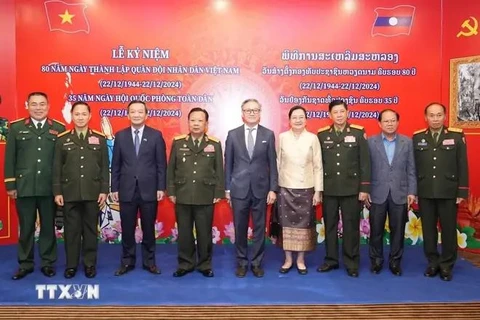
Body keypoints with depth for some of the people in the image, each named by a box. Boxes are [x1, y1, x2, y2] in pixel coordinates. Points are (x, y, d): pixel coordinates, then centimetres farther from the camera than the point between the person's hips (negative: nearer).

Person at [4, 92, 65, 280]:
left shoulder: (59, 128, 5)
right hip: (23, 187, 1)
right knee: (26, 228, 9)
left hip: (50, 188, 0)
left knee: (49, 227, 8)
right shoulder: (16, 128, 7)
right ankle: (25, 264, 22)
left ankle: (48, 263, 21)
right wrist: (10, 185, 0)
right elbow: (9, 158, 5)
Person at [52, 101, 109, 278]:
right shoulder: (62, 139, 5)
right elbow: (57, 168, 4)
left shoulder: (100, 138, 4)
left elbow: (104, 167, 3)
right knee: (71, 230, 6)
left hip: (93, 193, 0)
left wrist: (104, 190, -3)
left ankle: (90, 264, 18)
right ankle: (71, 265, 18)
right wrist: (57, 192, -1)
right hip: (69, 193, 1)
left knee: (90, 229, 7)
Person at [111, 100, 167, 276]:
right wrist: (114, 188, 2)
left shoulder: (156, 135, 1)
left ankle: (149, 261, 21)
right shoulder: (120, 136, 6)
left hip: (149, 190, -1)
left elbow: (161, 164, 0)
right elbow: (116, 165, 6)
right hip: (127, 190, 1)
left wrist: (161, 188, -5)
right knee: (127, 229, 8)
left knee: (148, 228, 8)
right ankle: (127, 262, 22)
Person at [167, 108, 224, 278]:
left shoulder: (215, 144, 2)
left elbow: (219, 171, 3)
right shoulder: (178, 142, 3)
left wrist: (219, 193, -1)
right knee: (184, 233, 9)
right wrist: (171, 191, 1)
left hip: (206, 197, -1)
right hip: (182, 196, 1)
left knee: (205, 233, 8)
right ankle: (185, 264, 24)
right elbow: (171, 169, 5)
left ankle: (205, 265, 22)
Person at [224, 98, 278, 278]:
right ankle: (242, 262, 23)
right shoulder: (233, 134, 2)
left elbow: (272, 164, 2)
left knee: (259, 228, 7)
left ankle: (257, 263, 21)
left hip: (260, 189, 0)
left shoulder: (268, 135, 2)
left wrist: (273, 189, -3)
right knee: (240, 228, 8)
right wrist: (227, 188, 2)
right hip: (239, 189, 0)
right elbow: (228, 163, 5)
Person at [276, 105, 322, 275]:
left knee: (304, 223, 6)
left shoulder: (313, 138, -1)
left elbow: (318, 166, 1)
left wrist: (318, 191, -2)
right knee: (287, 223, 6)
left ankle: (301, 260, 20)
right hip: (285, 188, 0)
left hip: (306, 188, 0)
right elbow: (277, 164, 2)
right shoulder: (282, 137, 0)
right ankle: (288, 259, 19)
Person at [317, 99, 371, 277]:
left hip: (352, 189, -2)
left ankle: (351, 263, 18)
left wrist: (364, 188, -6)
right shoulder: (322, 134, 3)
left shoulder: (358, 133, -1)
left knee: (351, 226, 6)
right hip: (329, 189, 2)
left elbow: (365, 162, -2)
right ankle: (331, 260, 23)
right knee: (330, 225, 10)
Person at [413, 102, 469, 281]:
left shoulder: (457, 136, 1)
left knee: (448, 229, 6)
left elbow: (462, 165, 0)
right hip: (425, 193, 1)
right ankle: (433, 262, 23)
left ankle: (446, 265, 20)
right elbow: (413, 166, 3)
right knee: (428, 229, 9)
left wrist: (462, 191, -4)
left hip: (449, 192, -1)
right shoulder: (417, 137, 4)